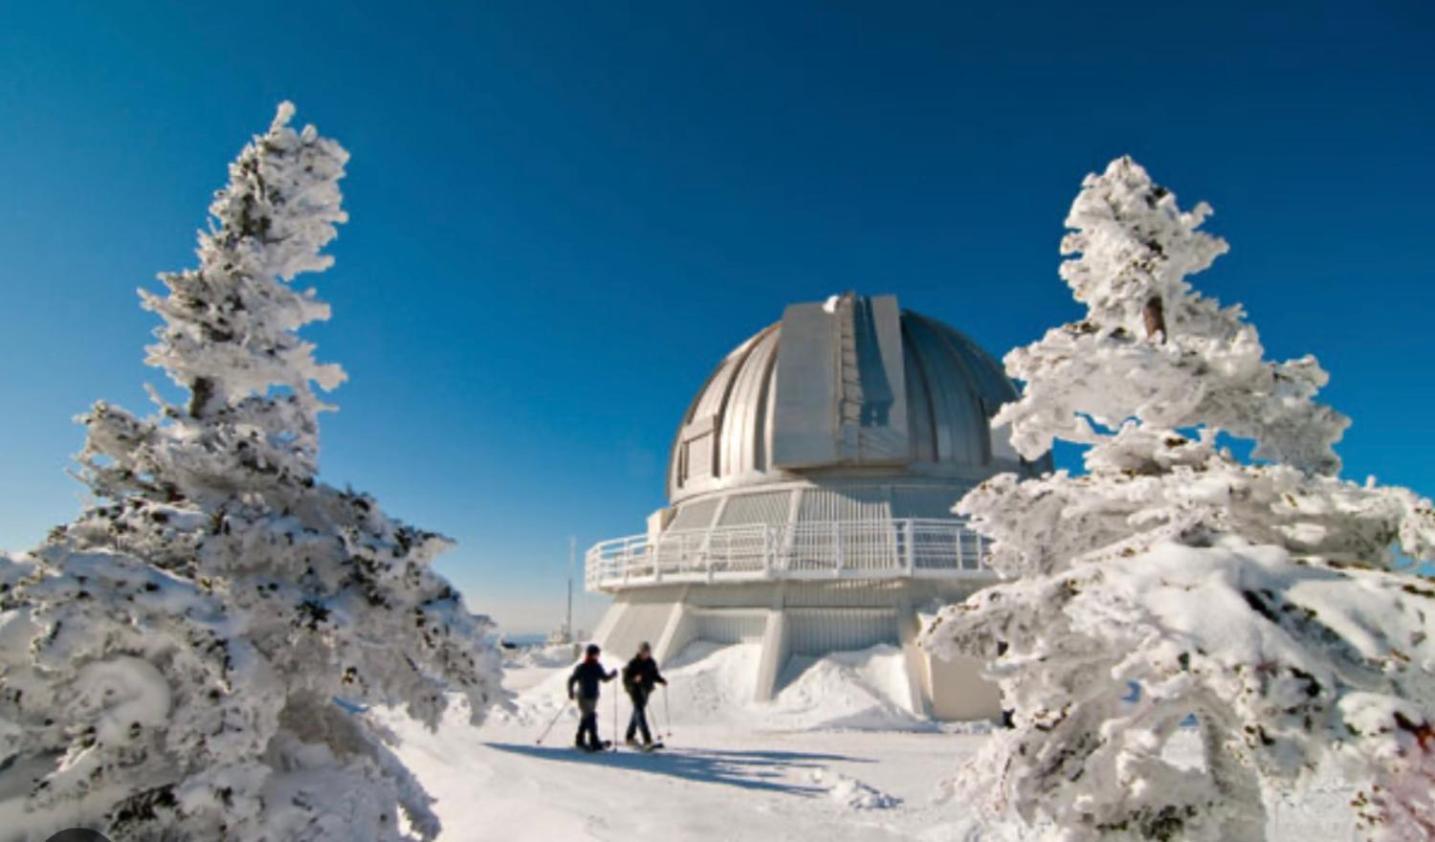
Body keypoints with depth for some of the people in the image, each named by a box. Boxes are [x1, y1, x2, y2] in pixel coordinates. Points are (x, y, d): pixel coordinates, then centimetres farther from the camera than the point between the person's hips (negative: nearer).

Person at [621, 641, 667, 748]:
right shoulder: (633, 663, -16)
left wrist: (662, 680, -6)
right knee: (640, 712, -13)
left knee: (637, 712, 17)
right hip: (635, 690, -7)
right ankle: (647, 740, -16)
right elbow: (626, 679, -17)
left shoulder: (651, 663, 2)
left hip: (645, 690, 7)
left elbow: (655, 675, 11)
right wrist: (634, 679, -36)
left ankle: (630, 738, 32)